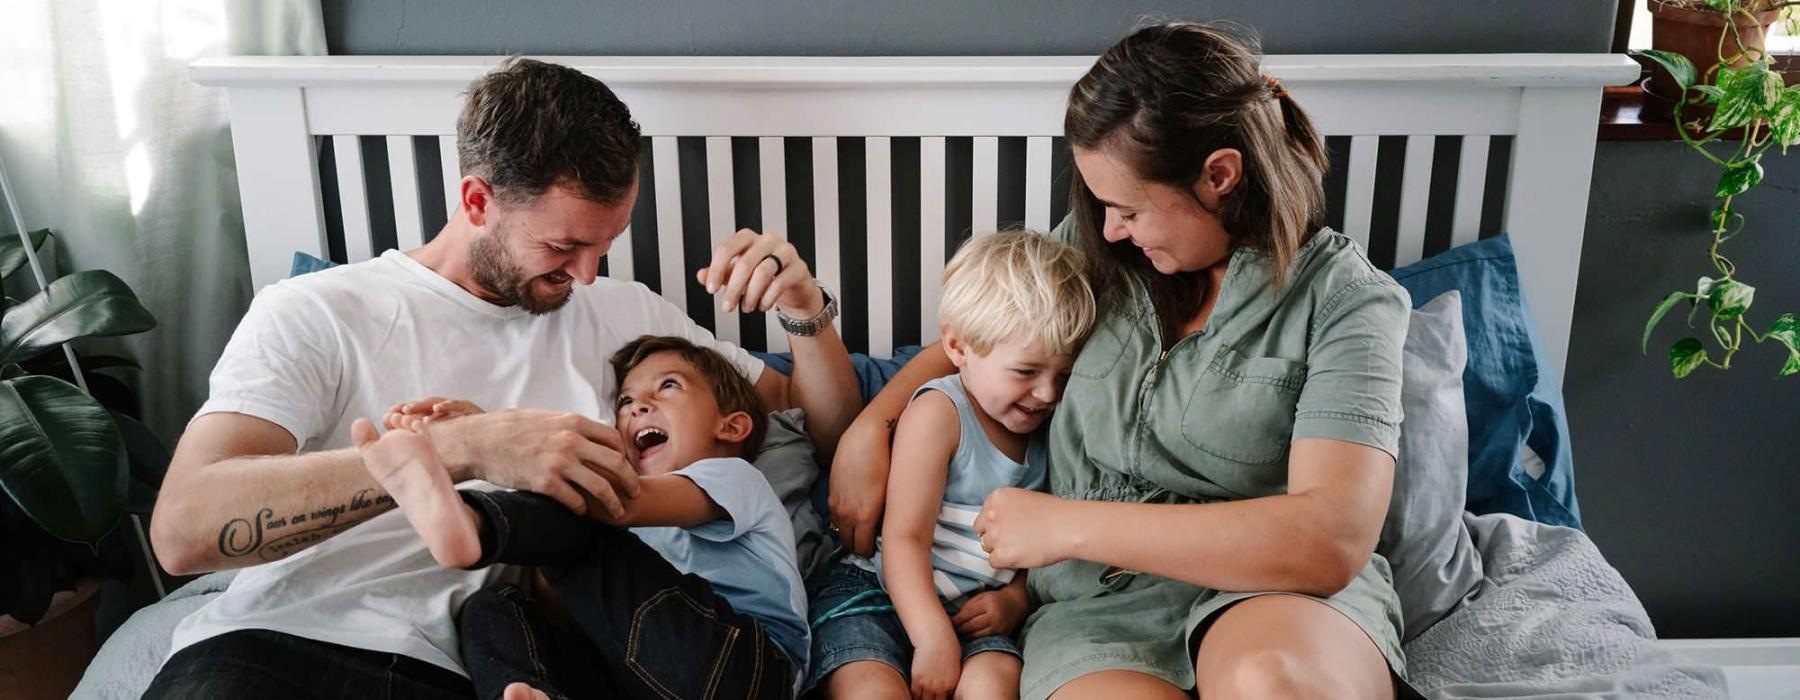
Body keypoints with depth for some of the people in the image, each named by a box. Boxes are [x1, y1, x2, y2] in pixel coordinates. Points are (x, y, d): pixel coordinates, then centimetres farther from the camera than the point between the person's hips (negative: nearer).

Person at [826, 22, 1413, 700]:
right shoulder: (1092, 244, 7)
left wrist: (1068, 524, -18)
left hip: (1274, 593, -2)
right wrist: (869, 428, 8)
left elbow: (1334, 537, -19)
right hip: (1098, 599, 2)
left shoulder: (1346, 297, -7)